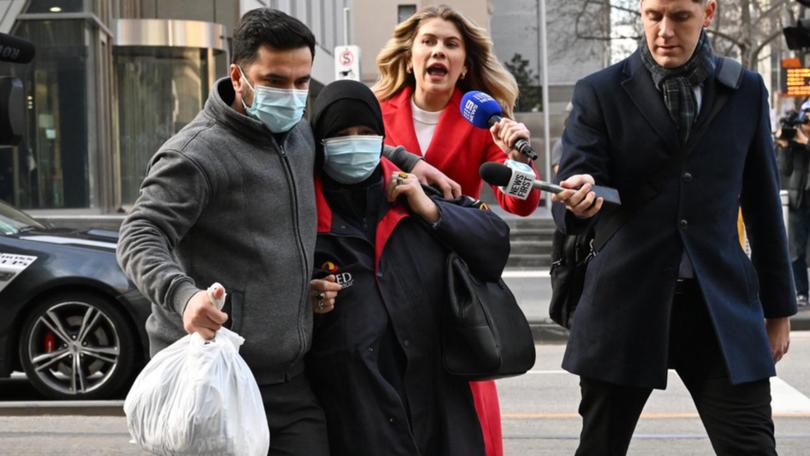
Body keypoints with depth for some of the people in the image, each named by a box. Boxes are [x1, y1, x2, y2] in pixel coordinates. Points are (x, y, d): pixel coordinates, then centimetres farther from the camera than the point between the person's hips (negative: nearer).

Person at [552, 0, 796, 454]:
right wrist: (579, 200, -32)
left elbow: (764, 204, 12)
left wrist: (778, 306, 14)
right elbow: (576, 187, -7)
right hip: (627, 303, -1)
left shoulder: (746, 91, 8)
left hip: (722, 307, 1)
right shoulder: (600, 93, 0)